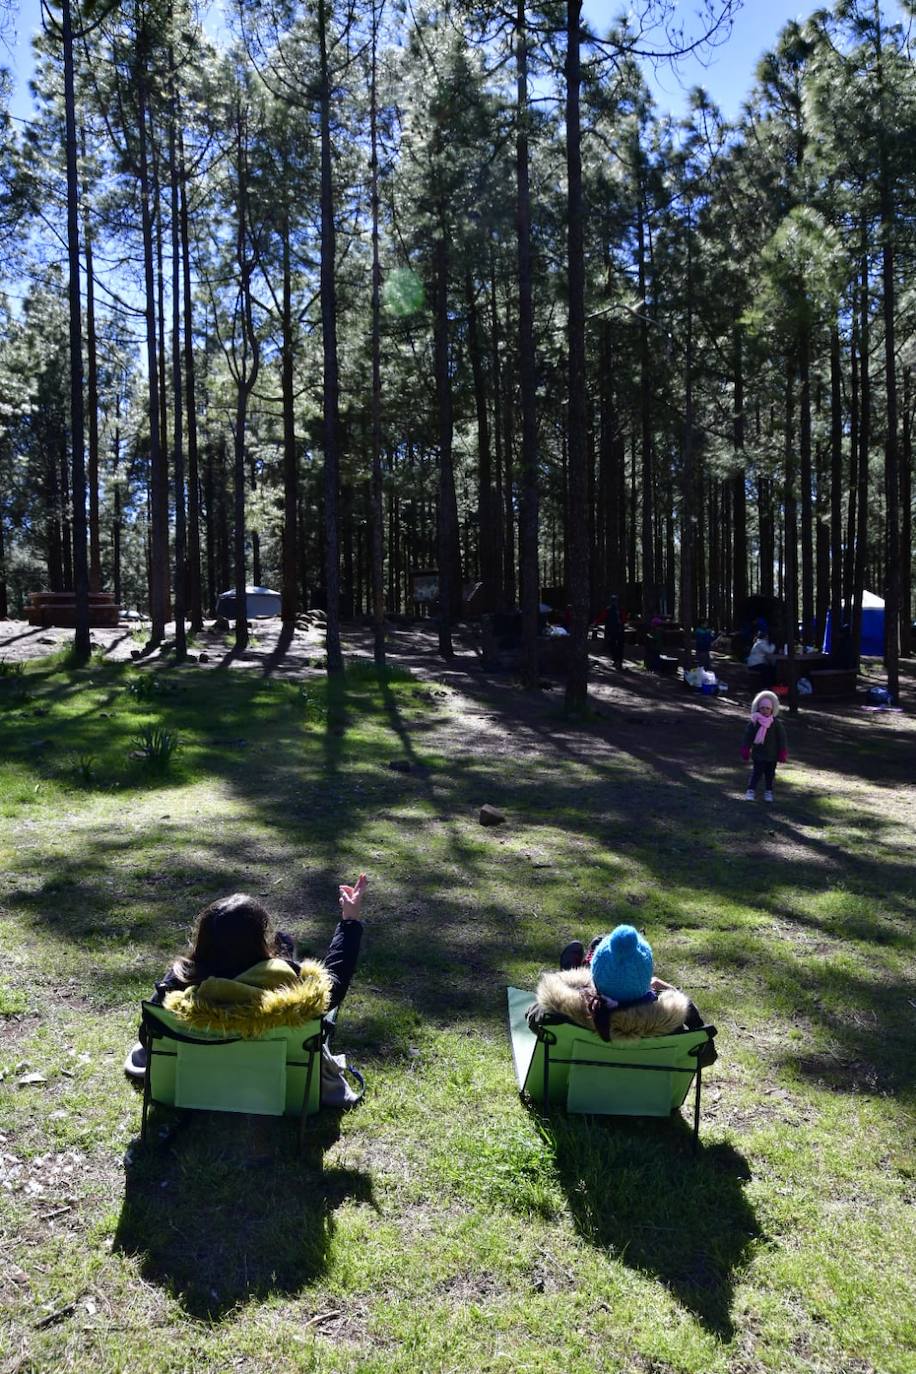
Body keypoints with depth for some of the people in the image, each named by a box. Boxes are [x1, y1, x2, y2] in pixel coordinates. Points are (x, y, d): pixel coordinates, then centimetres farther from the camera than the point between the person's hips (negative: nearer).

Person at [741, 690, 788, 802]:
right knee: (756, 773, -6)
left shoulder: (776, 723, -5)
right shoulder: (754, 722, -6)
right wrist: (746, 753, 1)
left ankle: (768, 792, 24)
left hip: (772, 755, 1)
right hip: (758, 754, -1)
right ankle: (751, 791, -3)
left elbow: (782, 739, 0)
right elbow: (747, 738, 0)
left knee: (770, 774, 11)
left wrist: (782, 755, 0)